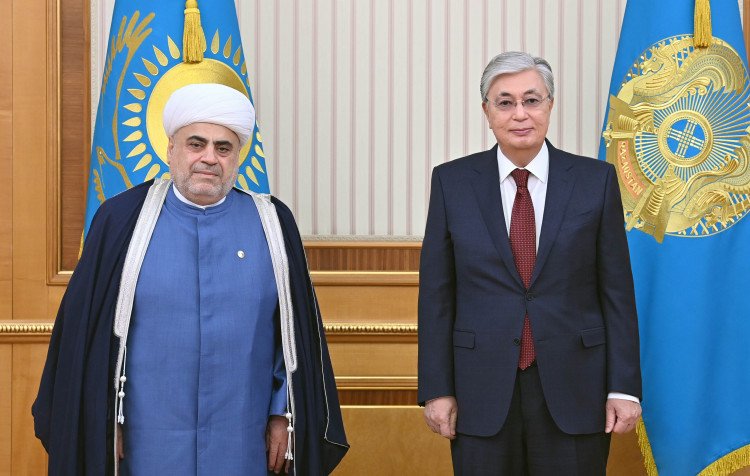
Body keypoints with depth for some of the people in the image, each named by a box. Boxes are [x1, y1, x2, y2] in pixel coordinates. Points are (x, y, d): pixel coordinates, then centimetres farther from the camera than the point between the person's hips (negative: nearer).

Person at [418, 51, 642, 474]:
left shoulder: (596, 180, 1)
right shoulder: (452, 182, 2)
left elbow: (617, 291, 1)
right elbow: (437, 294, 3)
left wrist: (624, 387, -3)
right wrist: (437, 389, -1)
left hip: (574, 388, 0)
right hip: (482, 391, 0)